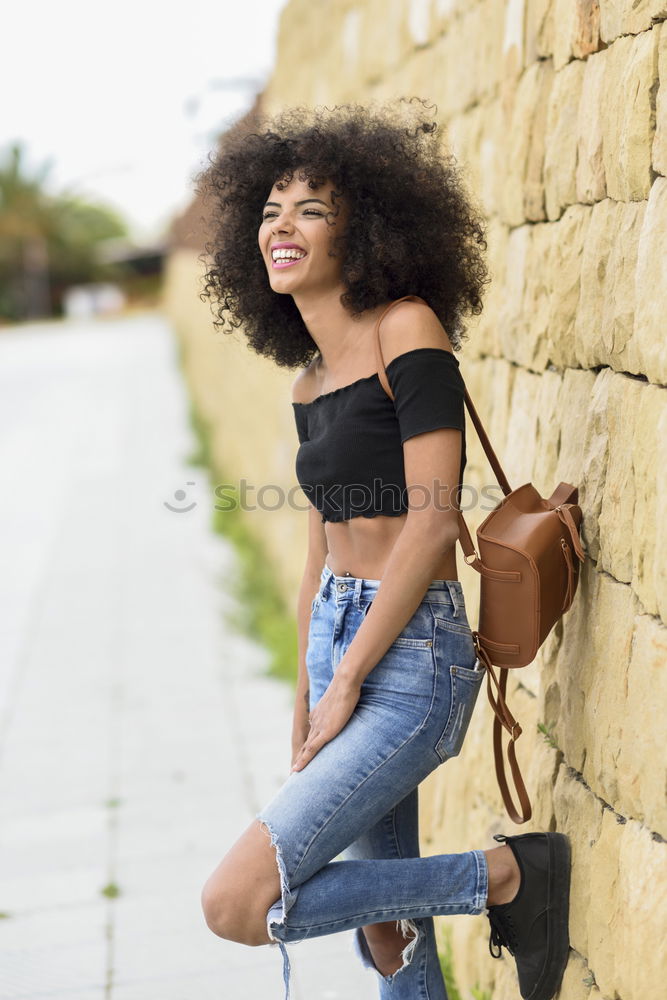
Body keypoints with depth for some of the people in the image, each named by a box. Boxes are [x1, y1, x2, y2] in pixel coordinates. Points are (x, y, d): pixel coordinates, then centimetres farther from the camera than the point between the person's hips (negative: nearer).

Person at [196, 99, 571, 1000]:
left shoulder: (406, 328, -11)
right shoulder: (311, 380, 12)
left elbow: (432, 522, -18)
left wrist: (346, 683, -13)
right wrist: (306, 714, 18)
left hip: (409, 659, -8)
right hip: (338, 644, 8)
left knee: (235, 903, -15)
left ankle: (506, 875, -1)